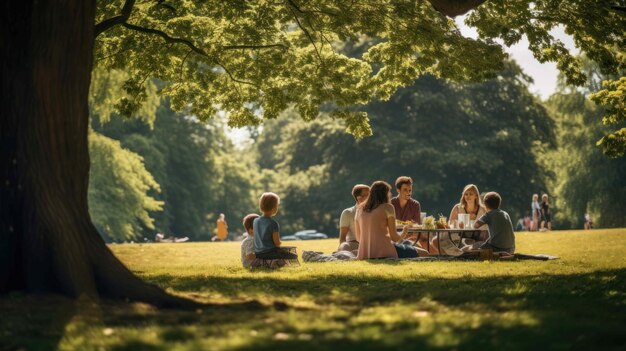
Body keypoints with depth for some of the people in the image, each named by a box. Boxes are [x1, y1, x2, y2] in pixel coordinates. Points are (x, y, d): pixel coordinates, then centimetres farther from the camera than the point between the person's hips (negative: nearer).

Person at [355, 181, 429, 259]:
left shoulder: (359, 209, 13)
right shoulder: (387, 207, -1)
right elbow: (394, 237, -2)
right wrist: (404, 233, 19)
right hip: (384, 253, -7)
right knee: (424, 254, 4)